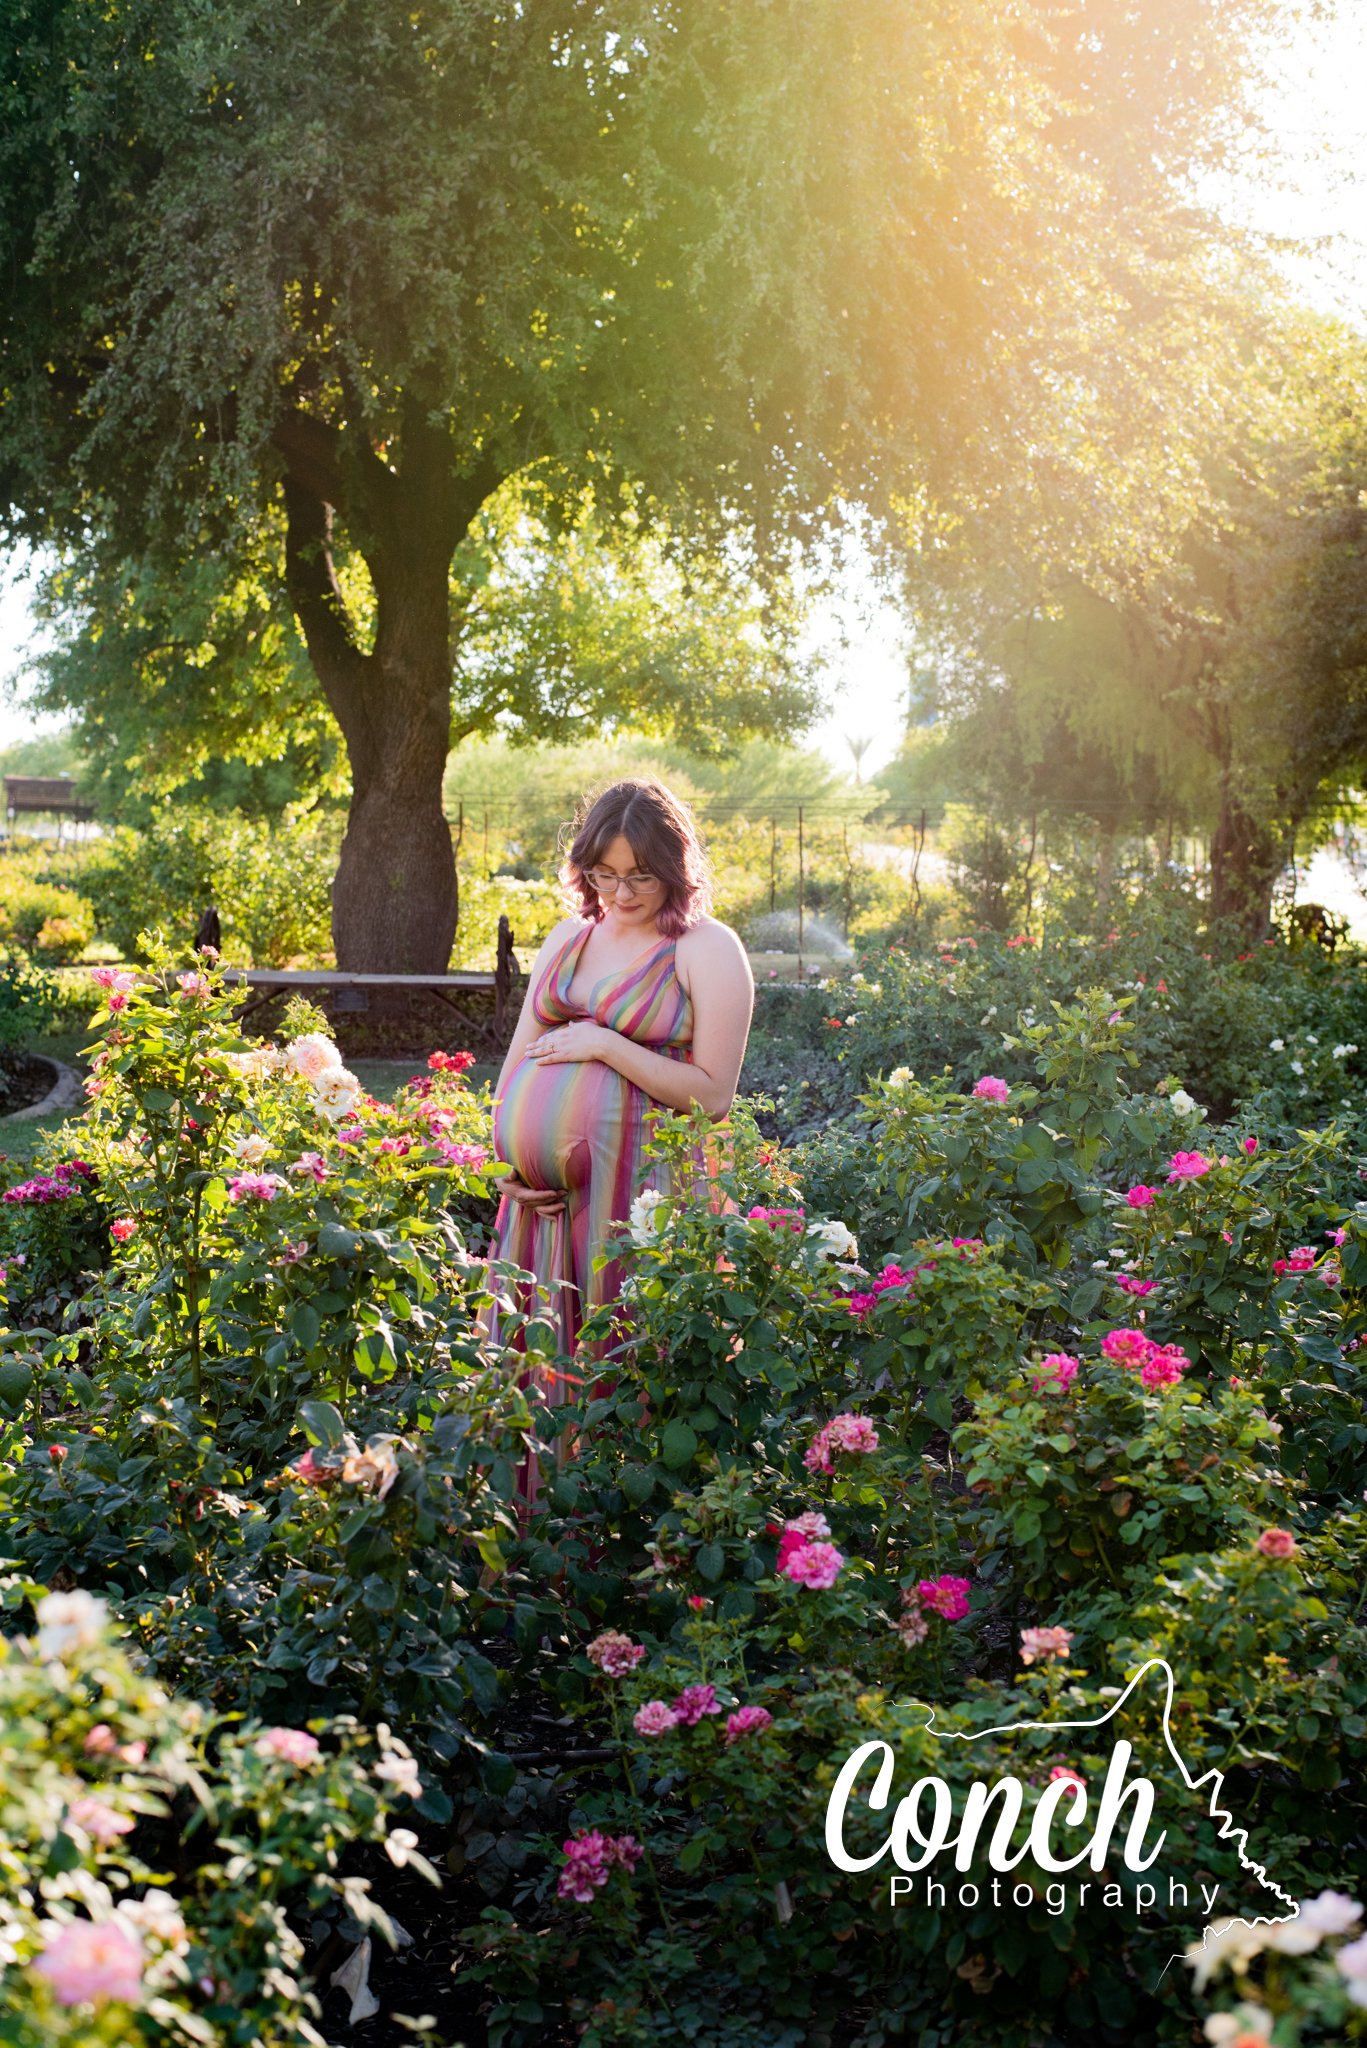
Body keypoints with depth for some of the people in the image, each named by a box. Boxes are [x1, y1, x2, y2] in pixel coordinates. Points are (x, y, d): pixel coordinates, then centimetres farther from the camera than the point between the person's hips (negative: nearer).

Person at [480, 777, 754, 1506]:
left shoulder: (707, 951, -4)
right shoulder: (569, 937, 15)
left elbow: (712, 1094, -9)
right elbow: (518, 1057, 18)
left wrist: (606, 1047, -13)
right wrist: (508, 1152, 4)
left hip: (631, 1194, -6)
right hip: (540, 1192, 6)